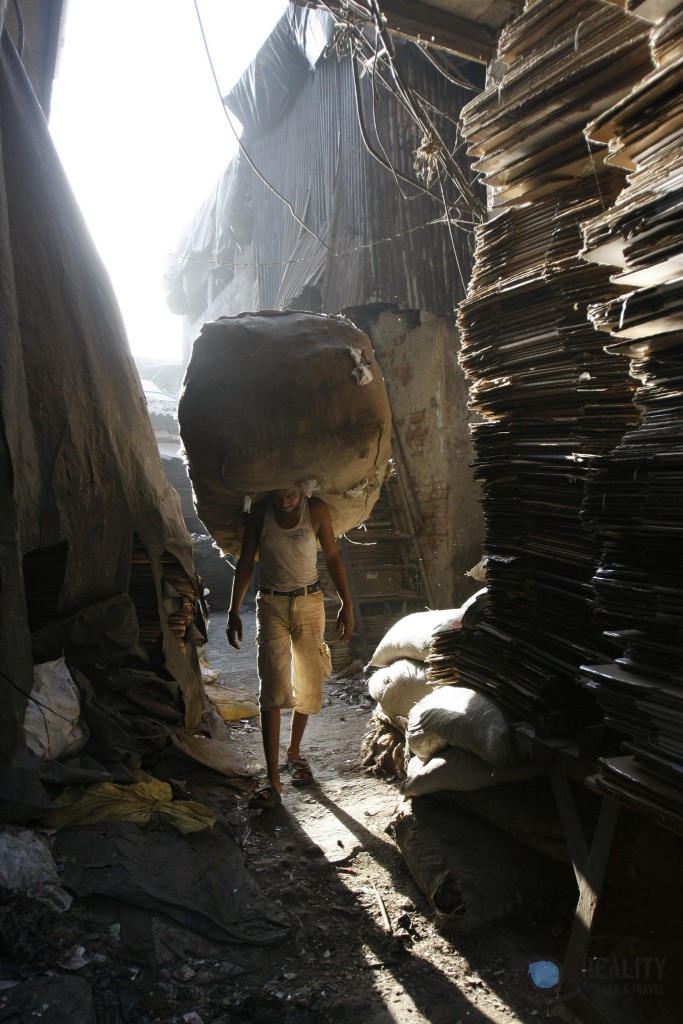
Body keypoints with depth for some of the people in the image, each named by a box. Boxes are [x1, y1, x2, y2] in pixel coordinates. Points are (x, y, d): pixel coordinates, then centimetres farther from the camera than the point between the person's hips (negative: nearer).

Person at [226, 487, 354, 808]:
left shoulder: (316, 509, -5)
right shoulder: (260, 511, -3)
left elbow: (333, 557, 2)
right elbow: (245, 562, 2)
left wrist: (346, 604, -2)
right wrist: (233, 611, -1)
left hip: (309, 603, 1)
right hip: (271, 605, -1)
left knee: (308, 684, 7)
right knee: (272, 688, -9)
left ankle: (294, 752, 31)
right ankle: (273, 780, -7)